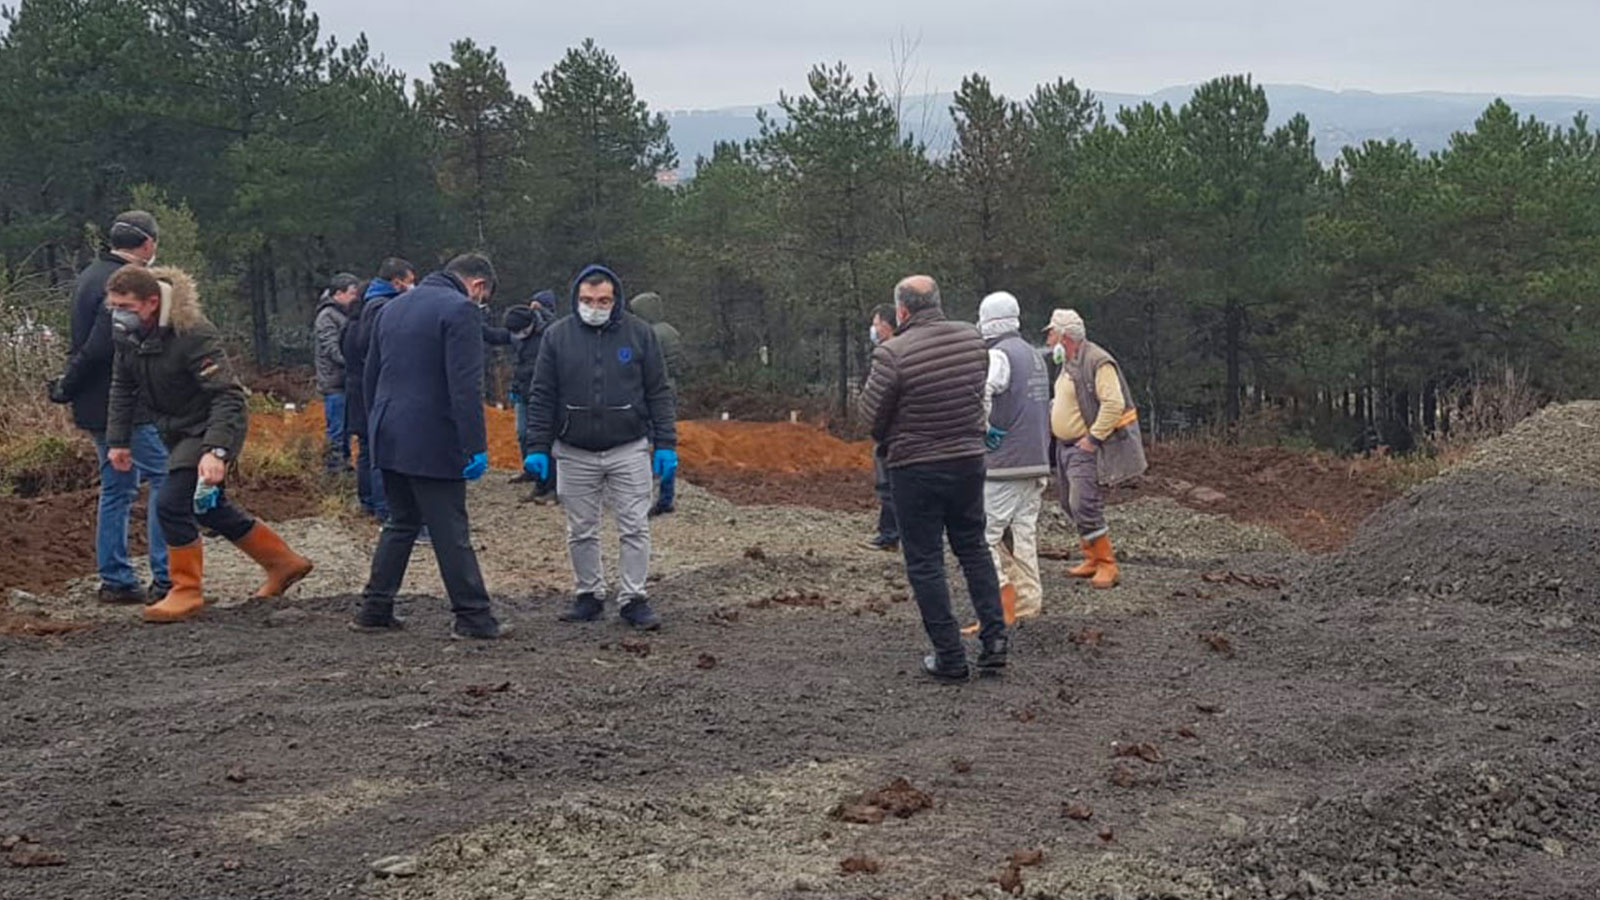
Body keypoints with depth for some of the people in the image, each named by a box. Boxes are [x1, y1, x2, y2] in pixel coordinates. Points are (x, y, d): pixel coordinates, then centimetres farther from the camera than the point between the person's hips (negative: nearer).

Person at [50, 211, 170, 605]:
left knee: (117, 486, 14)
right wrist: (66, 389, -10)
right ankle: (165, 579, -6)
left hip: (97, 408, 10)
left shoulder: (90, 276, 14)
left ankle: (115, 579, 17)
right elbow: (99, 348, -22)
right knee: (165, 478, -5)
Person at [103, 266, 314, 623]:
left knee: (172, 503, -17)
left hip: (210, 429, -9)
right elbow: (123, 387, 10)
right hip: (178, 432, 9)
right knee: (209, 508, 17)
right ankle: (285, 563, 31)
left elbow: (227, 395, -32)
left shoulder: (193, 334, -29)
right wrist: (118, 440, 4)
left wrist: (216, 450, -42)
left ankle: (187, 592, -1)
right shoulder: (127, 332, -5)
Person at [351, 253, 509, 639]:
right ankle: (473, 617, 3)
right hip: (432, 443, -8)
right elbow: (465, 385, -18)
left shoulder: (392, 309, 16)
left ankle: (375, 609, 17)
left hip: (390, 440, 8)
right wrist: (475, 445, -17)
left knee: (400, 523, 18)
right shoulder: (460, 310, -11)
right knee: (451, 532, -2)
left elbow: (370, 377, 22)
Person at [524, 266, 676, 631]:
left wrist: (666, 445, -2)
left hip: (629, 450, -1)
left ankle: (633, 599, 8)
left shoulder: (640, 333, 0)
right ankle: (589, 596, 21)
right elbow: (542, 397, 4)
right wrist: (537, 448, -2)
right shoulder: (558, 336, 1)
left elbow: (659, 393, 3)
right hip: (575, 453, 1)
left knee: (635, 528, -1)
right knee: (581, 532, 8)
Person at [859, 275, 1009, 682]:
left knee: (924, 561, 5)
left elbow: (869, 415, -10)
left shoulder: (893, 354, -19)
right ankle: (995, 636, 12)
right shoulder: (973, 339, -1)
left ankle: (950, 656, 6)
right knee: (973, 548, 20)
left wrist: (889, 441, 9)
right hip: (969, 457, 5)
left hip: (915, 468, -5)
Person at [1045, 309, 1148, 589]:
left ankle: (1107, 566, -7)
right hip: (1066, 445, 10)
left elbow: (1114, 404, -25)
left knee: (1084, 505, -15)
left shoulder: (1098, 362, -18)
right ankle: (1092, 559, 26)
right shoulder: (1069, 364, 14)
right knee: (1071, 504, 14)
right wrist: (1053, 419, 13)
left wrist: (1094, 437, -24)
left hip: (1087, 448, -10)